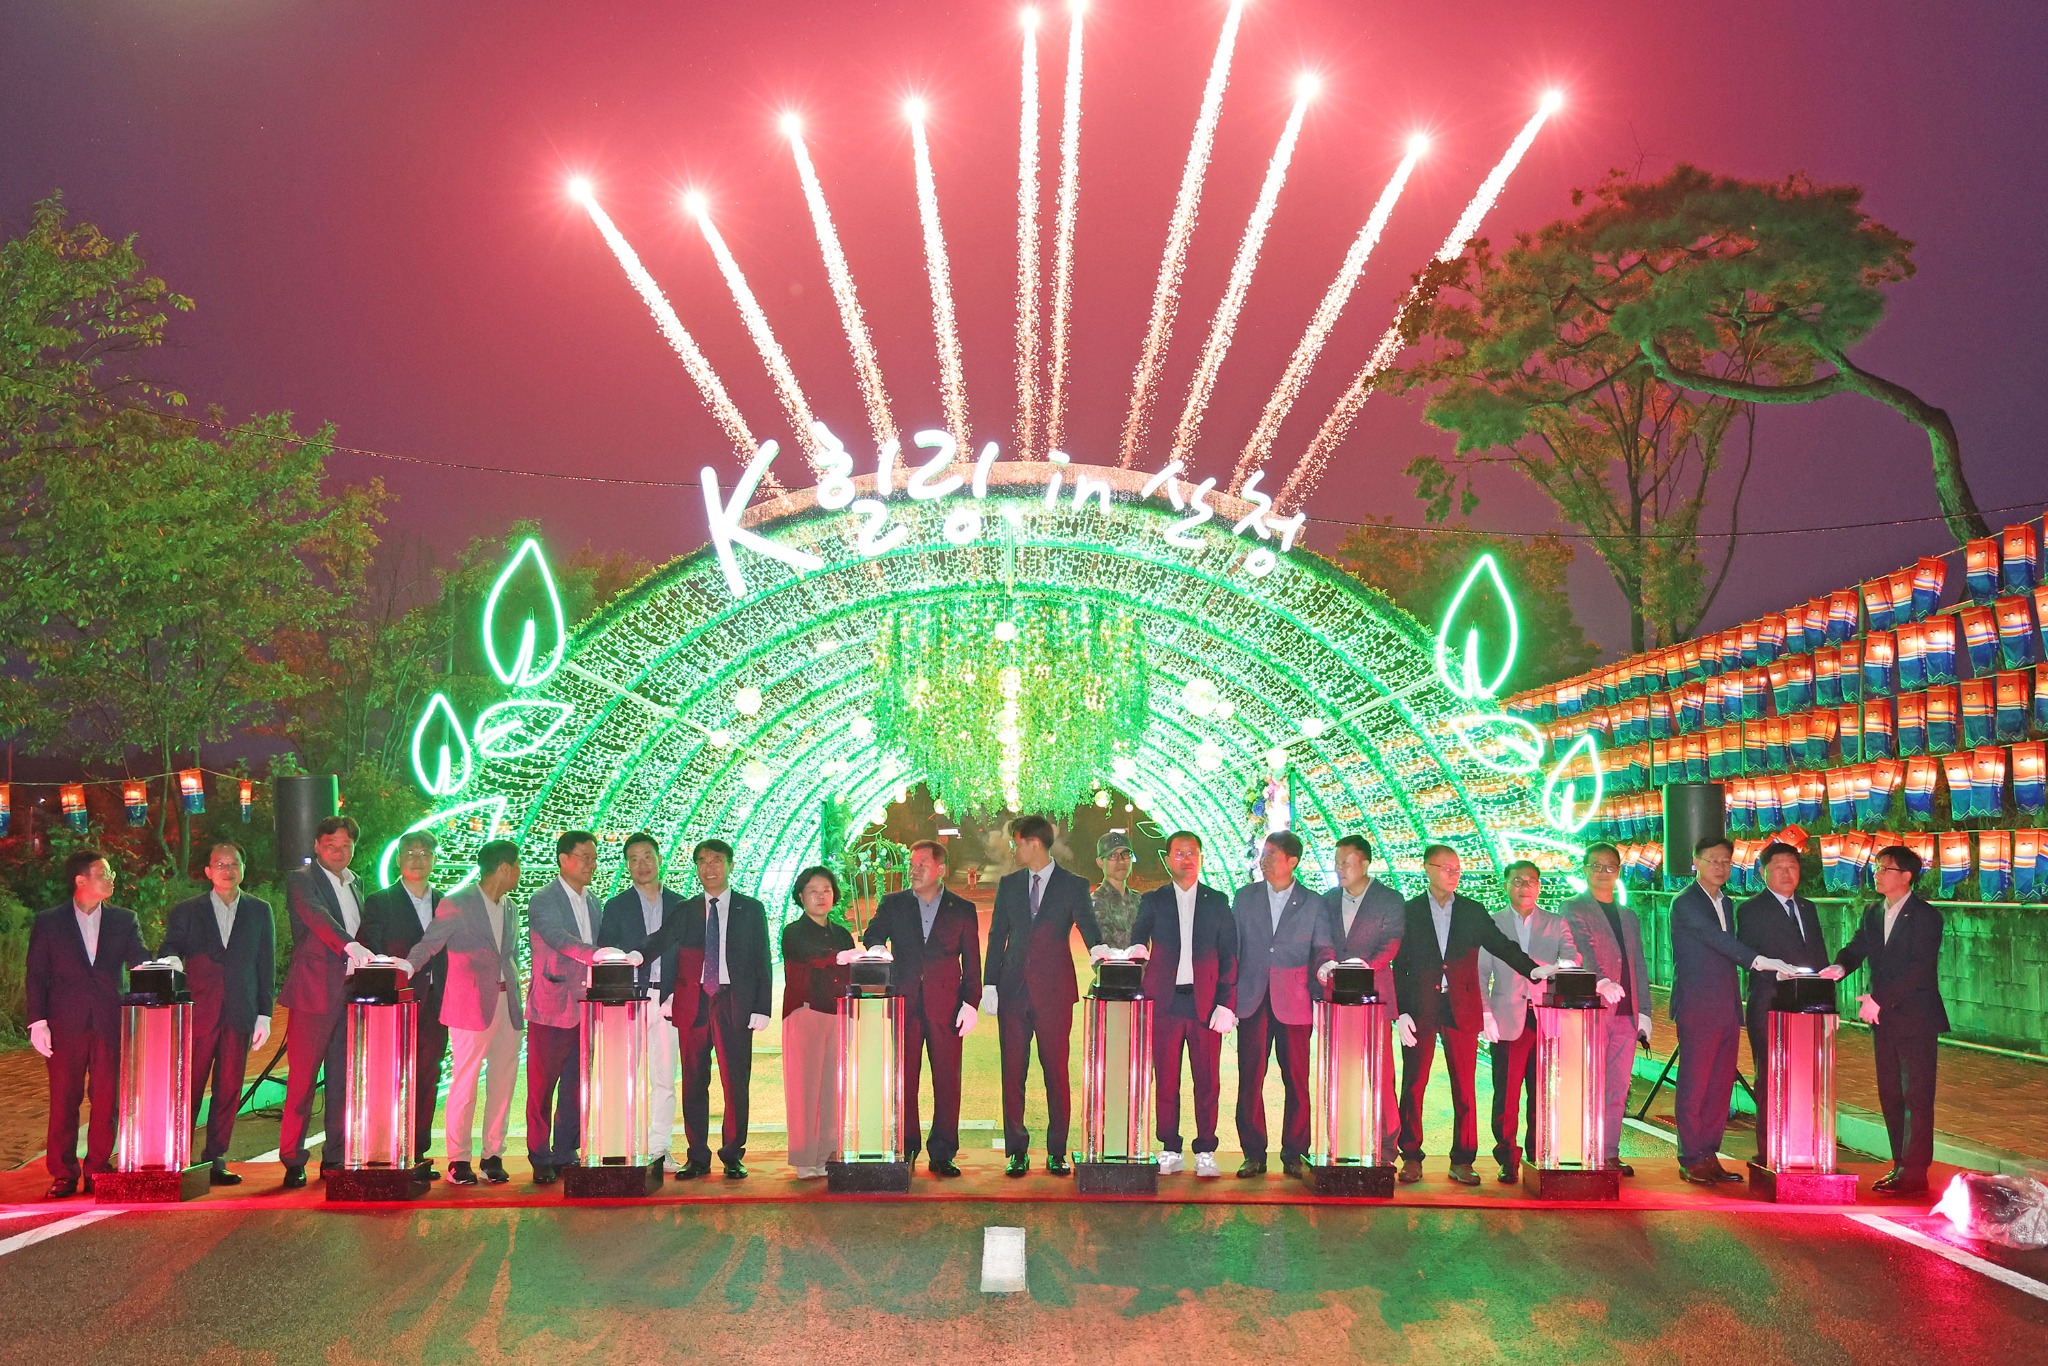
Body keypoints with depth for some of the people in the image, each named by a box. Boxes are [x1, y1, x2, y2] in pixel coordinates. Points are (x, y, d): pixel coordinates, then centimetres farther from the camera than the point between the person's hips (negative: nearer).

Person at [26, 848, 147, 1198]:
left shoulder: (123, 921, 9)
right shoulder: (48, 923, 4)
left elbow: (139, 960, -1)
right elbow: (35, 976, 3)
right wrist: (38, 1022, -5)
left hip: (109, 1023, 2)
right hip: (65, 1025, -2)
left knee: (107, 1100, 3)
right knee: (63, 1102, 2)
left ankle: (99, 1170, 12)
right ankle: (63, 1174, 10)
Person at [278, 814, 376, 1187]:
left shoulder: (356, 884, 19)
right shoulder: (301, 879, -3)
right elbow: (315, 914, -22)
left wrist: (367, 958, 8)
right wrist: (349, 945, -37)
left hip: (351, 993, 6)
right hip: (314, 992, -6)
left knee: (343, 1080, 7)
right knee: (302, 1081, -5)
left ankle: (335, 1158, 13)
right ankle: (293, 1162, 2)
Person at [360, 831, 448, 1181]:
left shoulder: (445, 905, 15)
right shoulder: (380, 902, 4)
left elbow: (451, 957, 14)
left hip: (434, 1005, 4)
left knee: (427, 1080, 4)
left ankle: (418, 1155, 9)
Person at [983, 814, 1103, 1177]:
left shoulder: (1073, 886, 3)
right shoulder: (1009, 885, 12)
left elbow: (1089, 929, -3)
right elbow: (997, 937, 12)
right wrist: (989, 985, 5)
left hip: (1054, 993, -3)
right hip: (1013, 990, 3)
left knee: (1057, 1072, 0)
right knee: (1013, 1073, 3)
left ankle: (1057, 1152, 6)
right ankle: (1016, 1151, 9)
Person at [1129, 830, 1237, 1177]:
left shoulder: (1217, 902, 10)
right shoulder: (1152, 901, 11)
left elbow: (1228, 956, 8)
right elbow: (1137, 942, 3)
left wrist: (1226, 1004, -1)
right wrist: (1138, 950, -23)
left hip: (1205, 1003, 0)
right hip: (1165, 1003, 0)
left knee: (1208, 1082, -1)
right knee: (1166, 1081, 1)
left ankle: (1205, 1152, 8)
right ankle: (1170, 1151, 10)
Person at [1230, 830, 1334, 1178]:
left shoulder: (1313, 904, 8)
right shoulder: (1244, 897, 11)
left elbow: (1322, 948, 6)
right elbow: (1231, 947, 12)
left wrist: (1325, 965, -17)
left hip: (1294, 1002, -1)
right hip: (1252, 1001, 1)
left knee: (1297, 1081, -1)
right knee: (1250, 1080, 0)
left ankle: (1294, 1155, 8)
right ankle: (1253, 1155, 7)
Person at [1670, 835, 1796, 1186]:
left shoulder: (1725, 903, 18)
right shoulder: (1685, 903, -8)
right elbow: (1718, 939, -21)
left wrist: (1736, 1006, 11)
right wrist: (1761, 962, -29)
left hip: (1726, 1010, 8)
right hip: (1698, 1009, -7)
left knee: (1720, 1089, 7)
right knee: (1694, 1088, -3)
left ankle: (1709, 1156, 14)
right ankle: (1691, 1160, 2)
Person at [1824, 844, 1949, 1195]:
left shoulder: (1925, 916, -10)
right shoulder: (1873, 913, 13)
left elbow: (1919, 969, -18)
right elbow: (1856, 949, 9)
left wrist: (1880, 1000, -22)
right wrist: (1839, 967, -14)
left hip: (1916, 1019, -7)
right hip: (1883, 1019, 7)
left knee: (1916, 1096, -5)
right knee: (1890, 1095, 11)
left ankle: (1914, 1173, -3)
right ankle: (1901, 1165, 19)